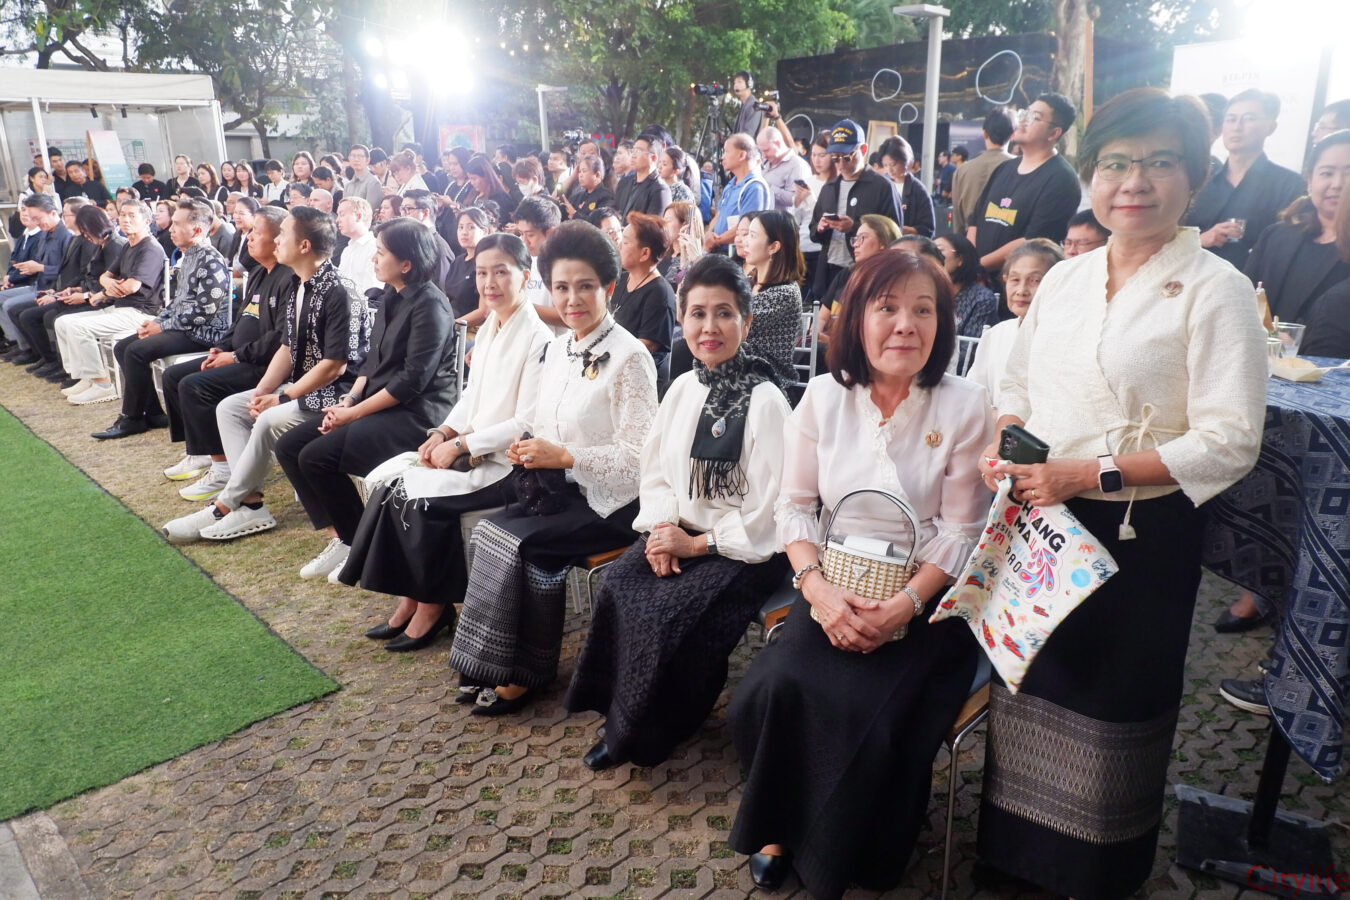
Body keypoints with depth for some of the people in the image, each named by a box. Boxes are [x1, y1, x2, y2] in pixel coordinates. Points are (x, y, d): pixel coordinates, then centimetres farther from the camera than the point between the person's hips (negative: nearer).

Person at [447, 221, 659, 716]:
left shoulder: (629, 358, -15)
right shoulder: (558, 348, 10)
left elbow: (637, 456, -18)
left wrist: (562, 455, -21)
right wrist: (527, 446, -3)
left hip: (610, 501, -7)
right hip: (560, 488, 7)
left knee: (523, 542, -23)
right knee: (487, 530, -13)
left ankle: (527, 672, -2)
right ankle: (494, 663, 2)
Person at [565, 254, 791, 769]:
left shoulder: (765, 402, -14)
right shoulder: (683, 388, 6)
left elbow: (764, 513, -14)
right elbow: (655, 474, 11)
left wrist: (696, 543, -13)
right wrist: (660, 529, -6)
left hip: (743, 550, -6)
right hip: (677, 533, 6)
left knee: (669, 612, -25)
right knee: (617, 585, -19)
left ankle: (647, 733, 2)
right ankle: (619, 718, 0)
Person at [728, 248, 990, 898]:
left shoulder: (964, 407, -6)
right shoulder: (825, 395, 1)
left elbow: (961, 532, -6)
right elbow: (794, 504, 2)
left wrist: (904, 606, -19)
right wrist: (816, 586, -14)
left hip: (924, 600, -2)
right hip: (834, 587, 2)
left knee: (873, 719, -23)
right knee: (773, 692, -20)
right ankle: (781, 829, 9)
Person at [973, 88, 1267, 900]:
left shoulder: (1215, 290, -10)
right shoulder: (1064, 279, 7)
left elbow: (1229, 442, -16)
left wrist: (1091, 472, -23)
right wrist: (1002, 453, -6)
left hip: (1140, 537, -4)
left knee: (1112, 706, 11)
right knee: (1032, 687, 15)